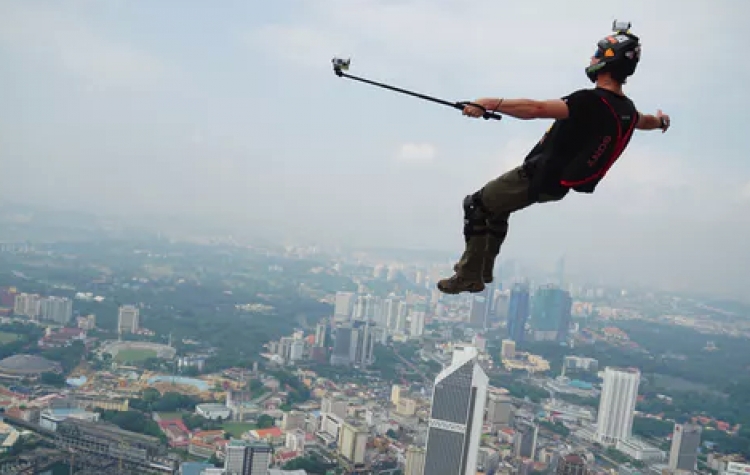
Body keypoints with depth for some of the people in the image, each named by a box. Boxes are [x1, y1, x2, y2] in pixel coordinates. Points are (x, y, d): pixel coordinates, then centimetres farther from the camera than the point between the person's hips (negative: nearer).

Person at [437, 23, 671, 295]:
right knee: (497, 205, 26)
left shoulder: (593, 101, -25)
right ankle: (483, 268, 34)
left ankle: (470, 277, 1)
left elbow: (538, 109, -35)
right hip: (561, 183, 9)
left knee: (476, 206, -1)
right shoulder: (627, 109, 3)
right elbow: (645, 122, 26)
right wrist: (662, 121, 49)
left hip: (540, 178, -9)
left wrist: (490, 103, -35)